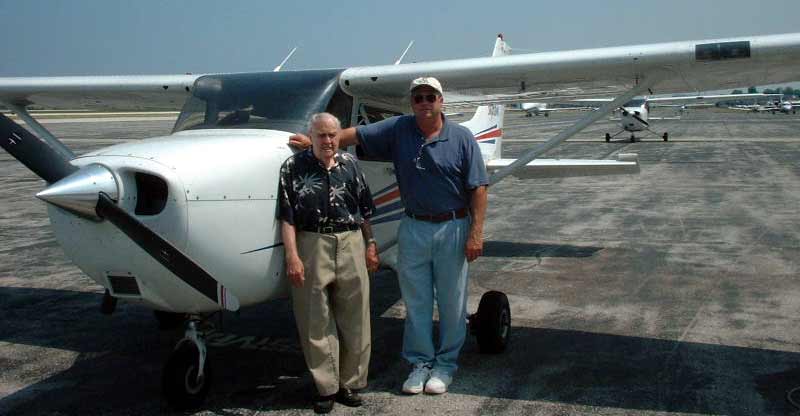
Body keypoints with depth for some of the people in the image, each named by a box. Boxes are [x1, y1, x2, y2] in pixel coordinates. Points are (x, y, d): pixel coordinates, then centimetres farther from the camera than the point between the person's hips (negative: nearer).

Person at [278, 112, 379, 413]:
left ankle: (350, 382, 21)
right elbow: (287, 216, -5)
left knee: (354, 318, 7)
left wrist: (370, 245, 12)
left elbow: (364, 210, 15)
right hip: (312, 245, -3)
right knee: (316, 321, 4)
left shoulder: (350, 164, 9)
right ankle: (326, 387, 15)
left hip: (350, 243, 3)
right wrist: (292, 256, -11)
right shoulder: (294, 167, -1)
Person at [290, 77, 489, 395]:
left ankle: (446, 363, 22)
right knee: (415, 300, 10)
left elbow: (478, 188, -7)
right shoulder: (398, 129, 1)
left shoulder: (462, 137, -5)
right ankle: (420, 362, 23)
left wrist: (476, 232, -12)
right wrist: (314, 142, -2)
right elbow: (355, 135, 4)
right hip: (413, 228, 2)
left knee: (451, 300, 7)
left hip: (452, 228, -2)